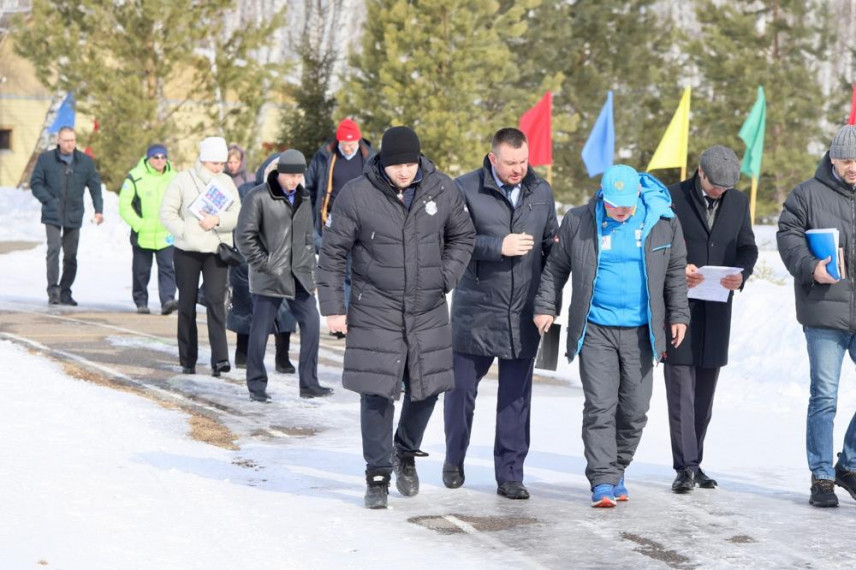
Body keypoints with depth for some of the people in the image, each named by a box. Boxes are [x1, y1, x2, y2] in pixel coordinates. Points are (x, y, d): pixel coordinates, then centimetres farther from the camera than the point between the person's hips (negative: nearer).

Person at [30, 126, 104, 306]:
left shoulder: (85, 161, 4)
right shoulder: (46, 159, -1)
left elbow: (95, 186, 6)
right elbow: (35, 183, 1)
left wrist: (98, 210, -5)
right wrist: (49, 200, -12)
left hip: (74, 216, 3)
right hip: (52, 215, -3)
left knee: (71, 255, 7)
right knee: (54, 249, -17)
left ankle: (65, 291, 17)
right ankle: (53, 289, -14)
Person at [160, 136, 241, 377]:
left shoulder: (226, 182, 9)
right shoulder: (183, 179, 1)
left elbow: (237, 215, 3)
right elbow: (167, 212, -2)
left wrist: (217, 220, -15)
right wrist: (185, 231, -15)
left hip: (217, 250, 1)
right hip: (187, 251, -1)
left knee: (216, 300, -13)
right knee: (187, 303, 6)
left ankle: (219, 358, -18)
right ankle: (188, 360, 14)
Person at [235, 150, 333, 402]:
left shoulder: (303, 198, 12)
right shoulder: (259, 197, -8)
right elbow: (244, 236, -8)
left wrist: (310, 269, 13)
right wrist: (264, 264, -12)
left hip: (299, 276, 6)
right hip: (269, 277, -6)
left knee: (311, 323, 1)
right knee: (260, 331, 0)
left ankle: (309, 383, 9)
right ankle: (256, 385, 11)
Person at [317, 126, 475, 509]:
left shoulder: (442, 190, -2)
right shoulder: (356, 195, -10)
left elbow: (462, 237, 15)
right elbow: (332, 254, -3)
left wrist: (445, 278, 2)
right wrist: (333, 308, -5)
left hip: (428, 311, 3)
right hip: (375, 313, -3)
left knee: (426, 388, 9)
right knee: (377, 394, -5)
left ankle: (406, 453, 36)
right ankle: (378, 476, 7)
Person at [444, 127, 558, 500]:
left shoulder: (541, 191, 8)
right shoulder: (465, 189, -5)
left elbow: (552, 242, 17)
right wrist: (499, 246, -19)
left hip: (523, 315, 3)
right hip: (474, 312, -2)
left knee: (516, 398, 4)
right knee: (462, 389, 8)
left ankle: (510, 475, 11)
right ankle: (454, 460, 29)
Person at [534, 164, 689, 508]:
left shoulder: (664, 222, 2)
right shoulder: (578, 222, 0)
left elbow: (675, 271, 12)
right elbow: (556, 267, 11)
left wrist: (677, 315, 10)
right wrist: (546, 306, 5)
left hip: (640, 331, 2)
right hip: (595, 330, -1)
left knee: (635, 410, 7)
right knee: (600, 407, -8)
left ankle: (617, 471, 24)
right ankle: (602, 481, -6)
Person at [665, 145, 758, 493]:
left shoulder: (738, 202, 9)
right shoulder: (672, 198, -5)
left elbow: (747, 247, 13)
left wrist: (741, 273, -9)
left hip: (716, 309, 5)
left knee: (705, 391, 9)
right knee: (681, 389, -7)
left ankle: (694, 464, 17)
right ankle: (685, 467, -7)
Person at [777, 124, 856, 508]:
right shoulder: (809, 194, 1)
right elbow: (788, 235, -3)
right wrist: (811, 268, -19)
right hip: (825, 313, -3)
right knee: (824, 397, 2)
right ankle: (822, 477, 10)